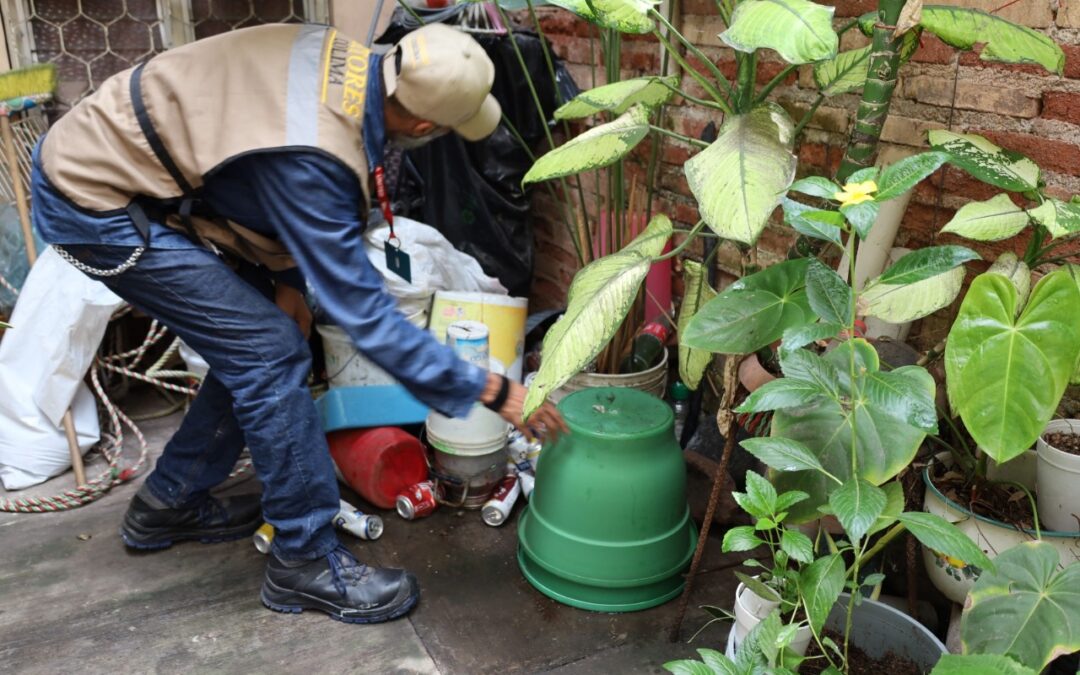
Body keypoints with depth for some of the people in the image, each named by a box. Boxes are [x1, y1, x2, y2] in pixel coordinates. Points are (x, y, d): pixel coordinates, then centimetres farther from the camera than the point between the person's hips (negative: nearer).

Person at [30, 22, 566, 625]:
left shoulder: (347, 60, -8)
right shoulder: (311, 159, -34)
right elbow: (361, 311, -29)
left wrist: (285, 280, 6)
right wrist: (487, 391, -23)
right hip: (94, 202, -9)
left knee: (251, 344, 10)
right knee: (270, 352, -12)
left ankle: (170, 504, 29)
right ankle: (307, 561, 1)